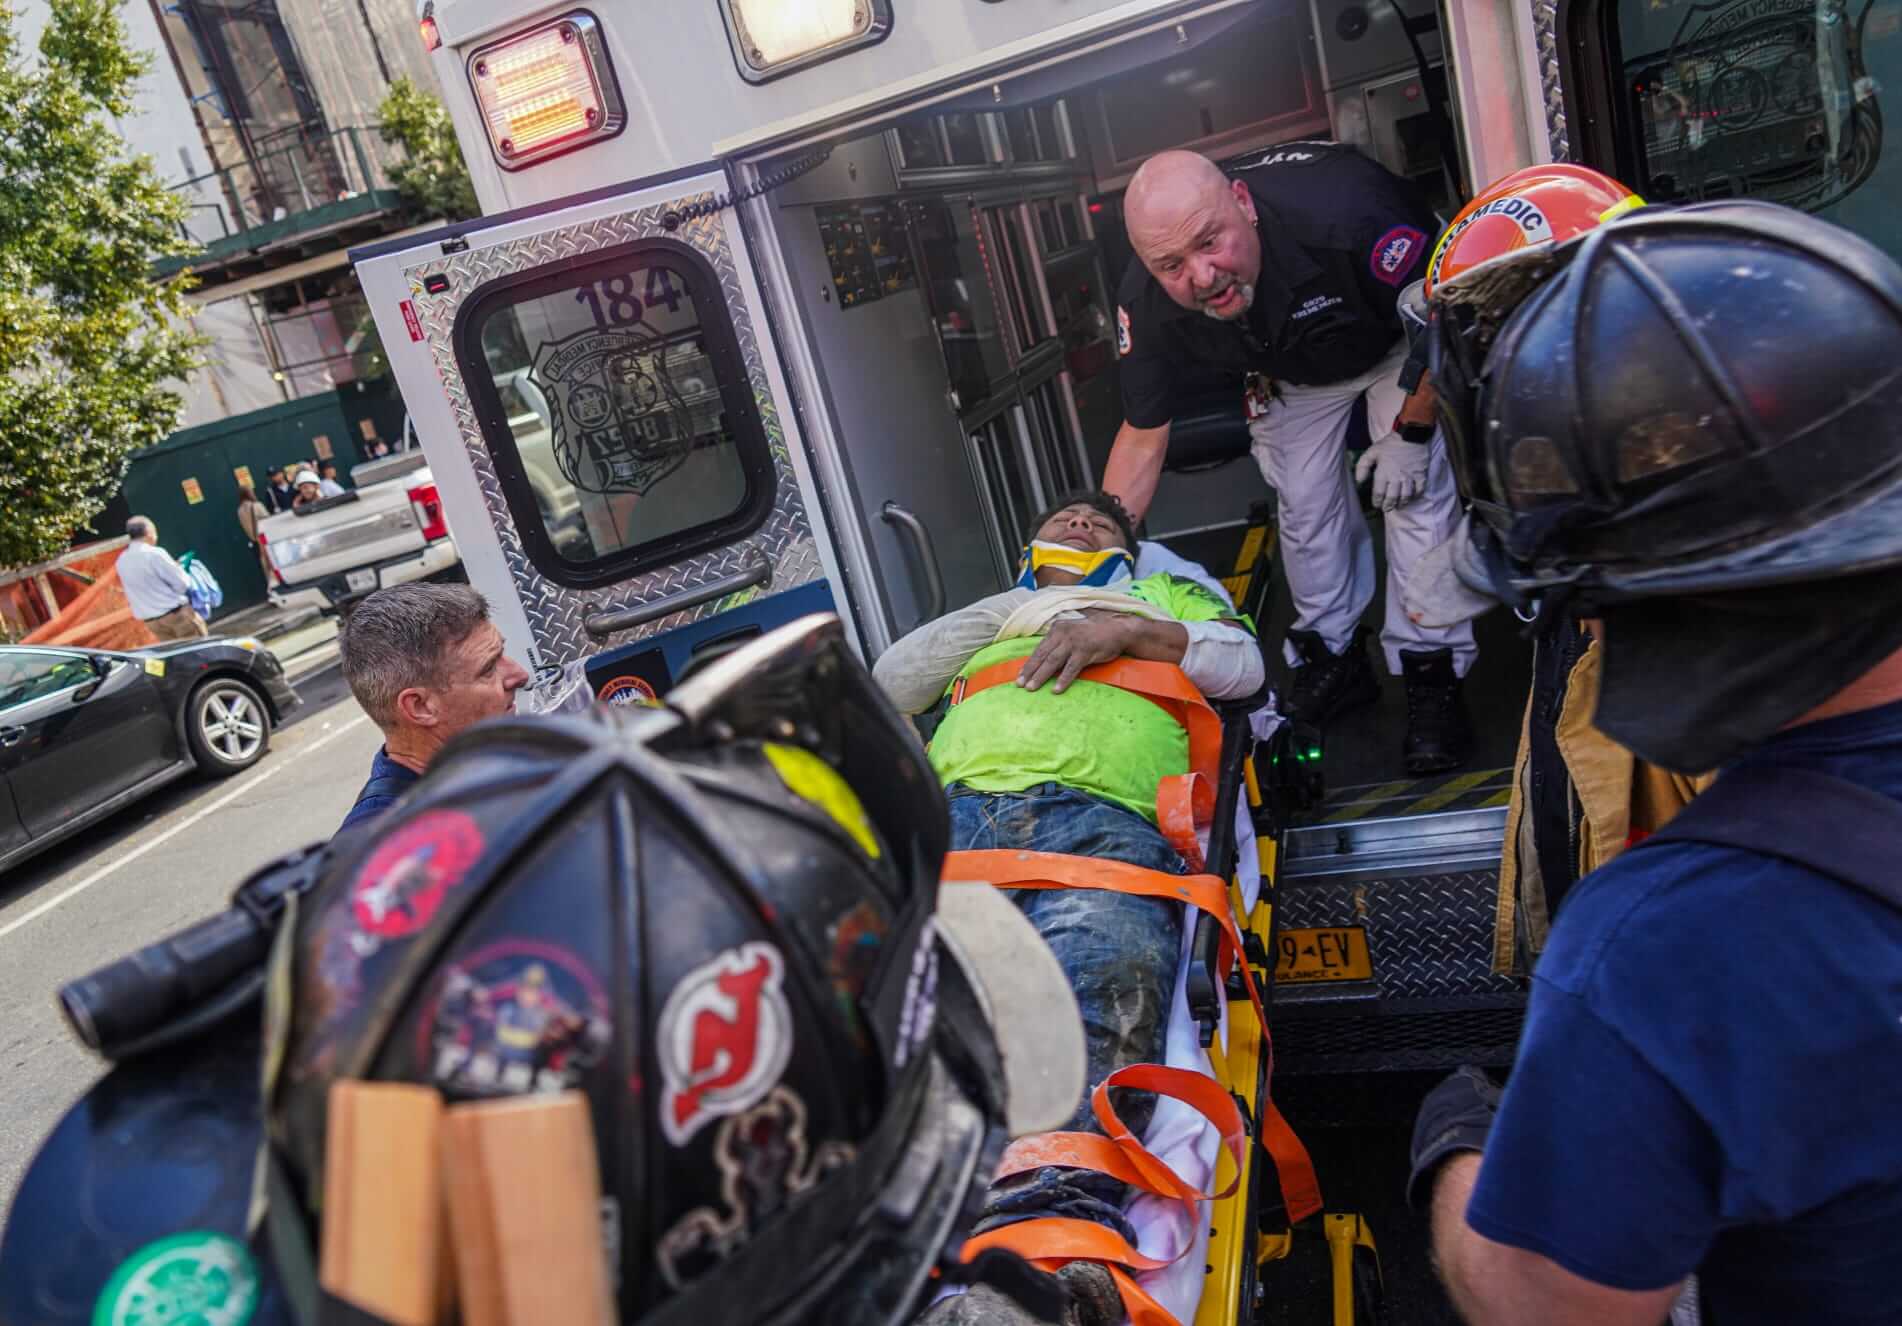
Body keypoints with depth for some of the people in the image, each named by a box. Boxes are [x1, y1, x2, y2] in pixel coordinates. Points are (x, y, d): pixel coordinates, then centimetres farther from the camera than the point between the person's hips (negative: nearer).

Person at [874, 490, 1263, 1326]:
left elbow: (1243, 664, 25)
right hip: (951, 810, 2)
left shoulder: (1160, 595, 44)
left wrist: (1129, 631, 9)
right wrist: (1014, 606, 22)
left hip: (1100, 820, -2)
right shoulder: (985, 617, 46)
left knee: (1102, 997, -38)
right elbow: (888, 687, 27)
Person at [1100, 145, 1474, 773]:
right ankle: (1332, 657, 24)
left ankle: (1430, 678, -2)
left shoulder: (1341, 214, -45)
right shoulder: (1147, 306, -32)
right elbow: (1142, 438, -19)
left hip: (1403, 340, -3)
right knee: (1304, 506, 3)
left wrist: (1409, 433, -21)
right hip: (1294, 364, 4)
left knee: (1417, 493, -13)